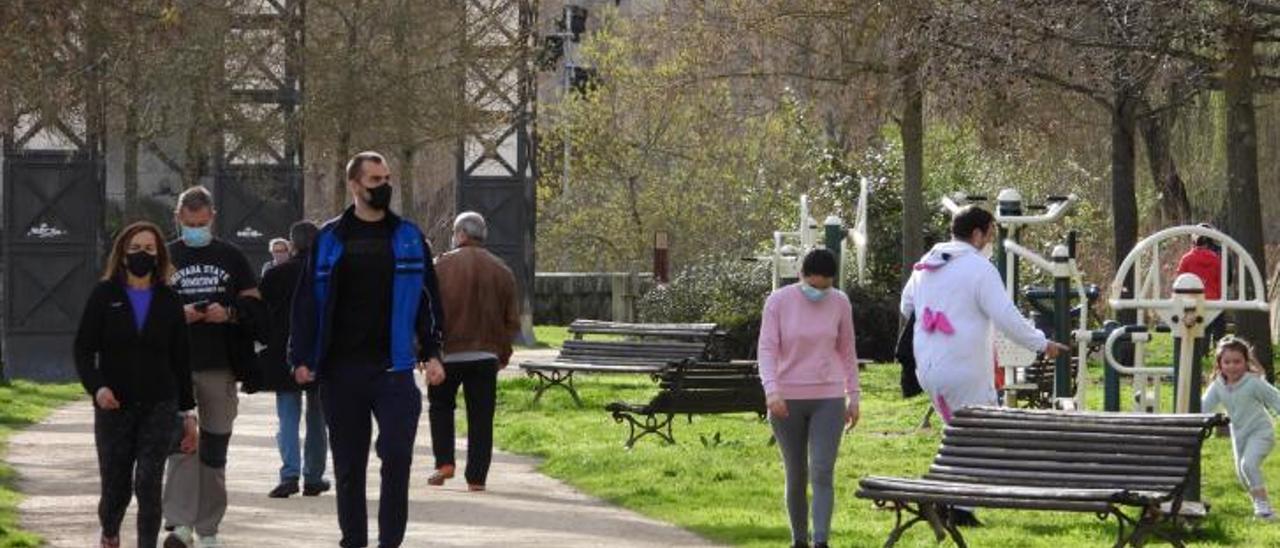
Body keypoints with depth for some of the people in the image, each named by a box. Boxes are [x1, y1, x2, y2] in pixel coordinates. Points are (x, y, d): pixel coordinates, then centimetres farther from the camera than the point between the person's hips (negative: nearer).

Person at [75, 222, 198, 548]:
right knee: (116, 486, 6)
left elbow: (180, 360, 9)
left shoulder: (168, 301, 7)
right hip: (114, 406, 0)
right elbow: (83, 349, 0)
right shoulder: (105, 295, 2)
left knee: (148, 482, -11)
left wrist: (188, 413, 6)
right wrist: (96, 387, -18)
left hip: (159, 406, 0)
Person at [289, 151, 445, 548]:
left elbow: (429, 299, 9)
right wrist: (302, 358, -1)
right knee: (348, 464, 7)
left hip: (394, 367, -1)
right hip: (340, 370, 1)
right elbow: (307, 302, 5)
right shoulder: (329, 240, 5)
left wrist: (431, 352, 1)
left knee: (397, 454, -11)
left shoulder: (409, 238, 8)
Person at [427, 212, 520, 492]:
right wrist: (503, 354, 17)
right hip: (486, 355, 2)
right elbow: (512, 321, 8)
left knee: (441, 406, 16)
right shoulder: (502, 271, 6)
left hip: (448, 353, -2)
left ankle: (444, 462, 2)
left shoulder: (442, 266, -5)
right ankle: (476, 477, 2)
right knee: (481, 416, 4)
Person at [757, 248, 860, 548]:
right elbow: (767, 349, -10)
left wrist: (853, 396, 10)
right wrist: (771, 390, -25)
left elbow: (847, 352, 11)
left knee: (823, 473, -11)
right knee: (796, 475, 8)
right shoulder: (778, 302, -6)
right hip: (787, 400, -1)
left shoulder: (840, 303, 1)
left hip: (828, 399, 1)